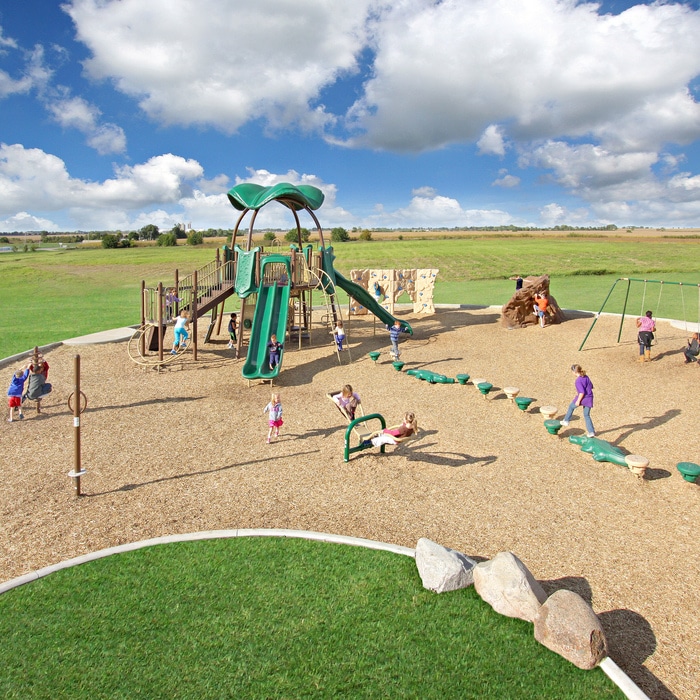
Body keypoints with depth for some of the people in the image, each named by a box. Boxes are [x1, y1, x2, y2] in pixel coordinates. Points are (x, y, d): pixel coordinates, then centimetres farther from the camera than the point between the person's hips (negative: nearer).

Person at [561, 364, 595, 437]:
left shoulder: (578, 381, -20)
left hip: (582, 398, -7)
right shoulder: (586, 377, 5)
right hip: (589, 399, 7)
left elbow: (582, 392, -23)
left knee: (571, 406, 22)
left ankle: (566, 421, 34)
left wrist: (578, 401, -14)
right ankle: (591, 432, 16)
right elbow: (591, 386, 16)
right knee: (586, 415, 17)